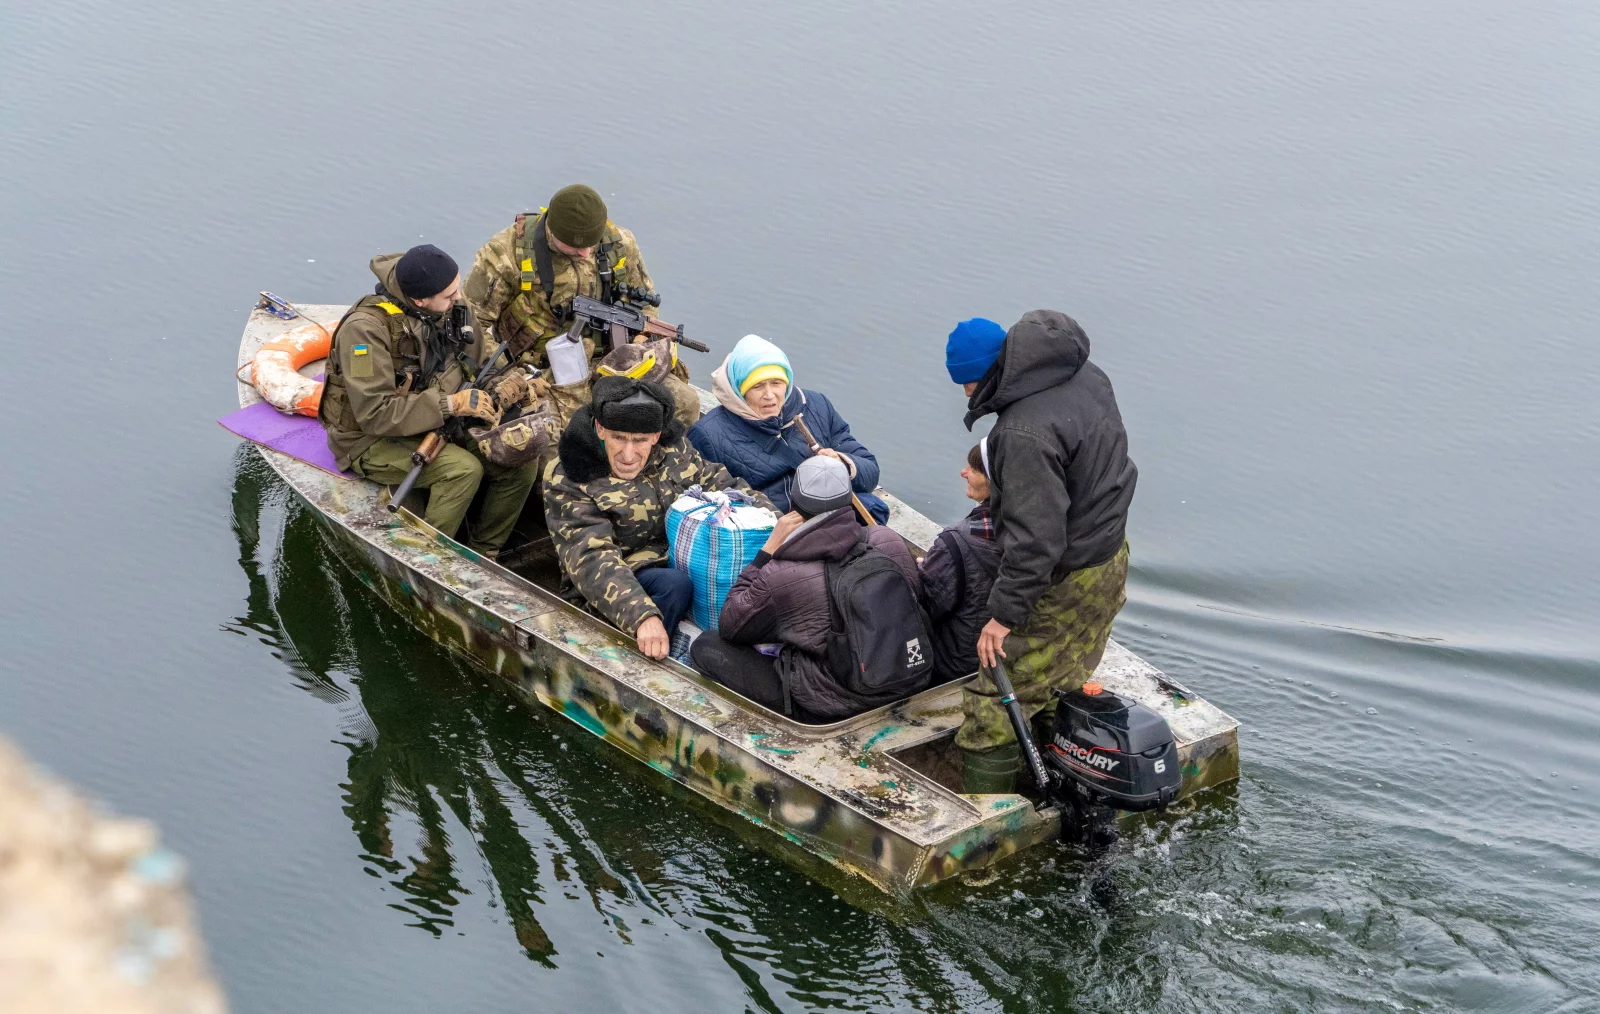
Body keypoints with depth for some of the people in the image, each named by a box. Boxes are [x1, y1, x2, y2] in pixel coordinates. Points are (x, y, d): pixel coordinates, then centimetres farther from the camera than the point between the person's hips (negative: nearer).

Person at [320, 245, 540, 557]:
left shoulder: (453, 309, -6)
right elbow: (374, 414, -29)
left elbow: (485, 359, 10)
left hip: (440, 426, 7)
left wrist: (505, 384, -14)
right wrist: (451, 403, -29)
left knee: (522, 463, -10)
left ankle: (482, 554, 8)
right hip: (373, 441, -7)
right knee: (464, 468, -30)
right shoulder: (365, 329, -27)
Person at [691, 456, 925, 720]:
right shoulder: (888, 540, -9)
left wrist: (768, 549, -6)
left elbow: (729, 627, -3)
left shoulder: (780, 575, -21)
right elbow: (917, 598, 9)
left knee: (706, 646, 5)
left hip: (827, 708, -6)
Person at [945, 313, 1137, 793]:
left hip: (1066, 582, -10)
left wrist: (1004, 613, -24)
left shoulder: (1025, 433, -30)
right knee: (1059, 687, 24)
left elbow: (1036, 537, -31)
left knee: (994, 705, -1)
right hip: (1111, 557, 10)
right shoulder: (1085, 375, 1)